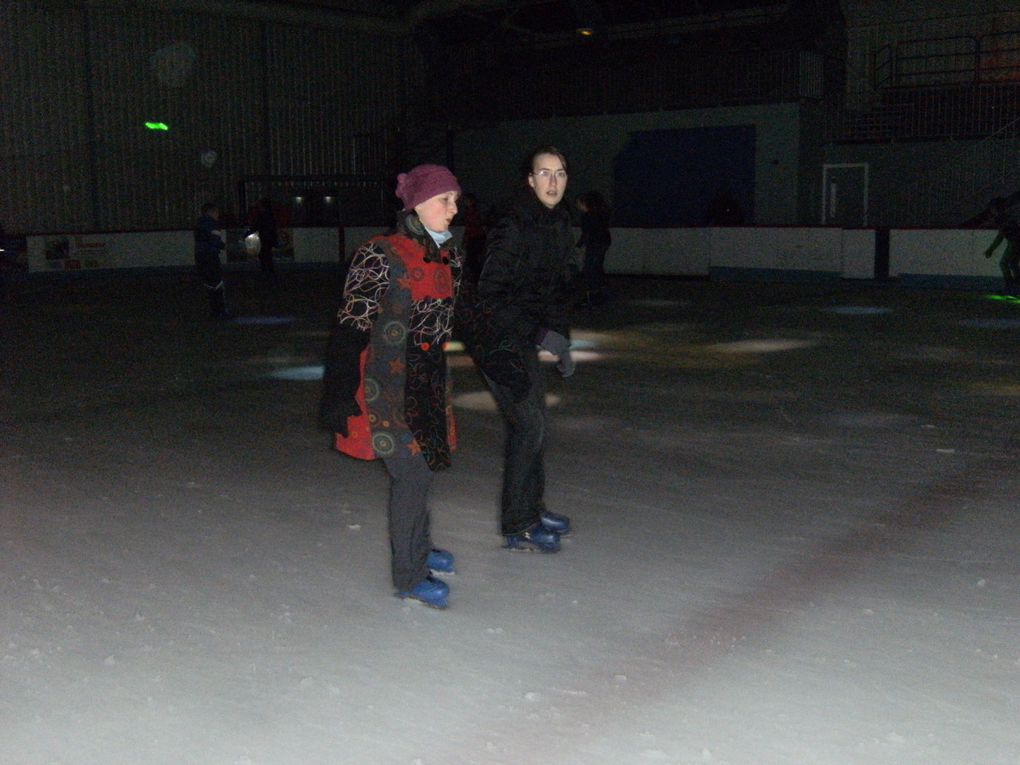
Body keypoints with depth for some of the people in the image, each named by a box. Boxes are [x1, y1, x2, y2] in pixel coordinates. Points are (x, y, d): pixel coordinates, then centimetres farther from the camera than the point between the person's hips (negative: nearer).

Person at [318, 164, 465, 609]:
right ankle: (409, 575, 9)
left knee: (425, 462, 17)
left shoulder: (450, 258, 7)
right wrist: (339, 393, -19)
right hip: (388, 386, -7)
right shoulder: (381, 256, -16)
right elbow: (351, 328, -16)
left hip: (428, 383, 7)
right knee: (412, 473, -5)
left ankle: (417, 546, 39)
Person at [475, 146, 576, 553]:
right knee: (528, 425, -6)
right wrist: (540, 335, -23)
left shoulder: (560, 224, 7)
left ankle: (532, 508, 30)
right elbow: (490, 294, -22)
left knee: (534, 420, 15)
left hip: (526, 338, 8)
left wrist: (561, 339, 9)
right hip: (500, 339, -8)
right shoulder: (513, 227, -20)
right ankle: (517, 527, 4)